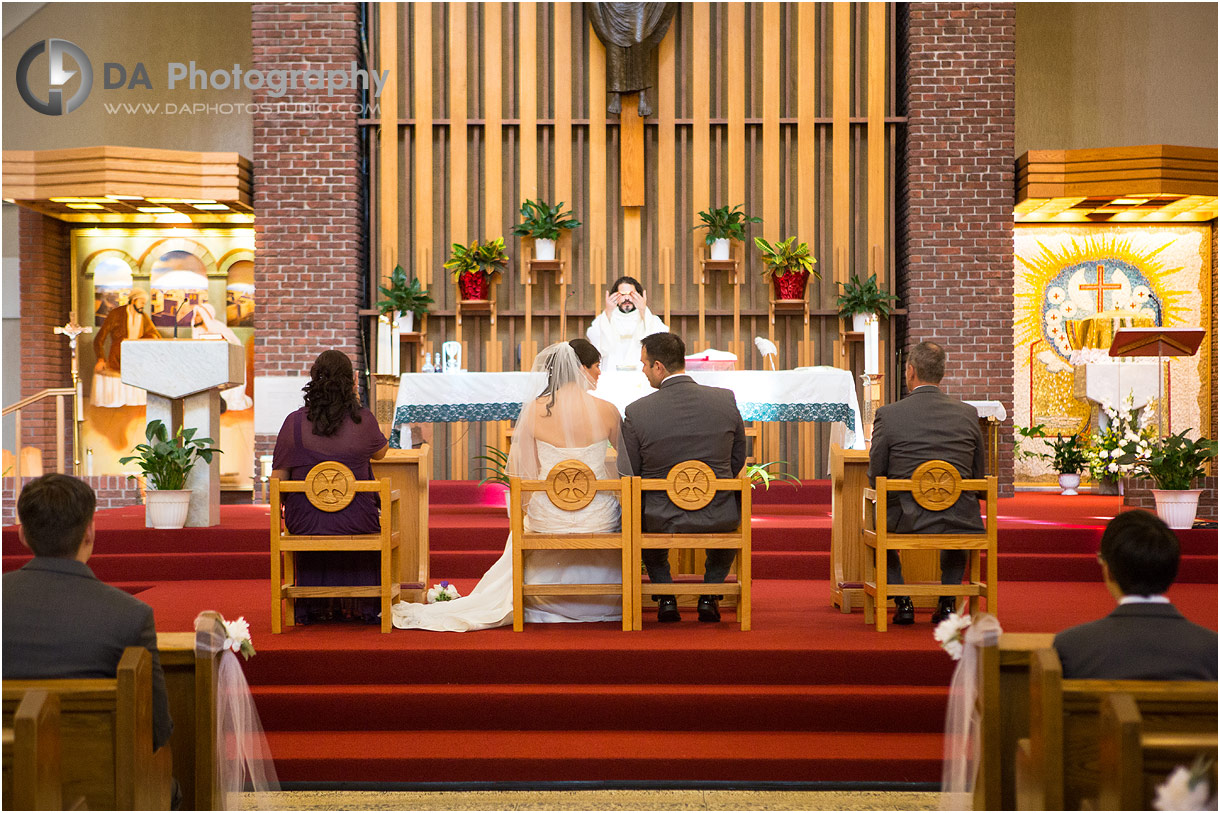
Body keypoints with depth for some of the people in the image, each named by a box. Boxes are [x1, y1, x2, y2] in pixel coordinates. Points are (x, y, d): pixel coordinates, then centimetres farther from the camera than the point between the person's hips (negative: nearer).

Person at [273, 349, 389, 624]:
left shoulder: (294, 422, -8)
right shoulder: (363, 420, -10)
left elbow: (278, 478, -4)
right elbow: (380, 452, 12)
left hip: (305, 522, 1)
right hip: (355, 523, -1)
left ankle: (313, 608, 43)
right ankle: (365, 607, 42)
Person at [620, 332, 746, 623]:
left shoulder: (637, 412, -14)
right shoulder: (725, 400, -6)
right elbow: (738, 459, 6)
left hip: (662, 522, -1)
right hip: (717, 519, 1)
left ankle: (666, 597, 29)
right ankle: (710, 596, 29)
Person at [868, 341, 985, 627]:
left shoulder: (888, 415, -9)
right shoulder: (968, 414, 0)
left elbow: (875, 477, -1)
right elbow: (978, 475, 8)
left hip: (906, 519, -2)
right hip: (959, 522, 2)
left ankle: (902, 602, 23)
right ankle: (947, 602, 27)